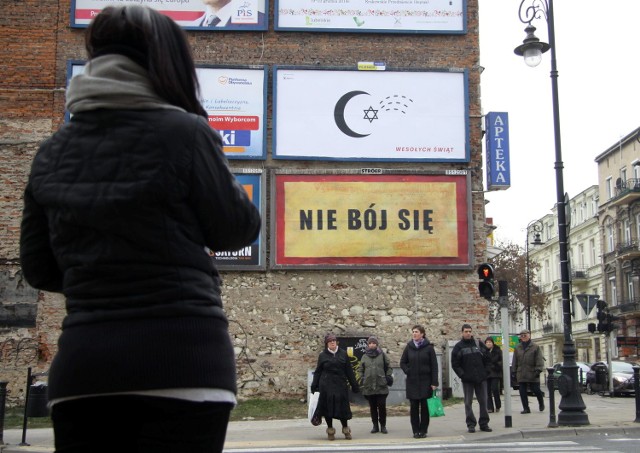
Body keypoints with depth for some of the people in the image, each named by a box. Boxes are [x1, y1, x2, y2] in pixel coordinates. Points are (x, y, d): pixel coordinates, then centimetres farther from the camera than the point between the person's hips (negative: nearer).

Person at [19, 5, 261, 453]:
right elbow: (237, 229, 2)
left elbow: (39, 269, 13)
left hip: (81, 363, 4)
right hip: (181, 355, -4)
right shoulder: (183, 131, -5)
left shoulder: (52, 151, 9)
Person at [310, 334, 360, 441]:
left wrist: (354, 385, 8)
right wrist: (314, 386, 1)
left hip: (340, 385, 1)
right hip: (326, 386, 0)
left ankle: (346, 429, 15)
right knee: (328, 407, 2)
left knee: (342, 407, 1)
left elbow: (349, 371, 8)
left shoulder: (343, 354, 7)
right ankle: (330, 430, 13)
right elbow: (318, 372, 7)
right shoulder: (323, 356, 4)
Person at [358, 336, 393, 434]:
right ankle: (375, 426, 15)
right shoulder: (364, 357, 10)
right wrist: (361, 379, 2)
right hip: (368, 386, 2)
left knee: (382, 406, -3)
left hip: (381, 386, -2)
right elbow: (360, 370, 13)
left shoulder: (382, 355, 6)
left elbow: (388, 367, 9)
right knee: (373, 407, 7)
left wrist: (388, 377, -3)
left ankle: (383, 426, 8)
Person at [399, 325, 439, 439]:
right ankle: (416, 431, 10)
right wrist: (408, 371, -2)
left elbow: (434, 365, -4)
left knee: (425, 407, 1)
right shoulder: (409, 347, 5)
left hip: (425, 381, -2)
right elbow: (402, 362, 15)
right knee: (414, 407, 3)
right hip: (412, 382, 2)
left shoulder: (428, 347, -2)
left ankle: (423, 430, 10)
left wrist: (434, 382, -9)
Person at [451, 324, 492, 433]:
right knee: (468, 403, 0)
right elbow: (455, 364, -1)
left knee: (483, 401, 4)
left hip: (481, 379, 2)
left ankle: (484, 423, 12)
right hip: (467, 379, -2)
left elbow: (487, 359, 12)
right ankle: (471, 424, 6)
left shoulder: (479, 344, 7)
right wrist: (462, 375, -9)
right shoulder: (458, 347, 2)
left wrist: (485, 372, 5)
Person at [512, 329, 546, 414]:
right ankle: (526, 408, 8)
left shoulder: (535, 347, 0)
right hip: (521, 374, 4)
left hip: (532, 374, -3)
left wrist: (538, 370, -13)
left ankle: (541, 402, 30)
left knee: (536, 390, 1)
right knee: (522, 392, 1)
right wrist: (514, 372, 9)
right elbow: (514, 361, 14)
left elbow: (539, 360, -4)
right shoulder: (517, 348, 11)